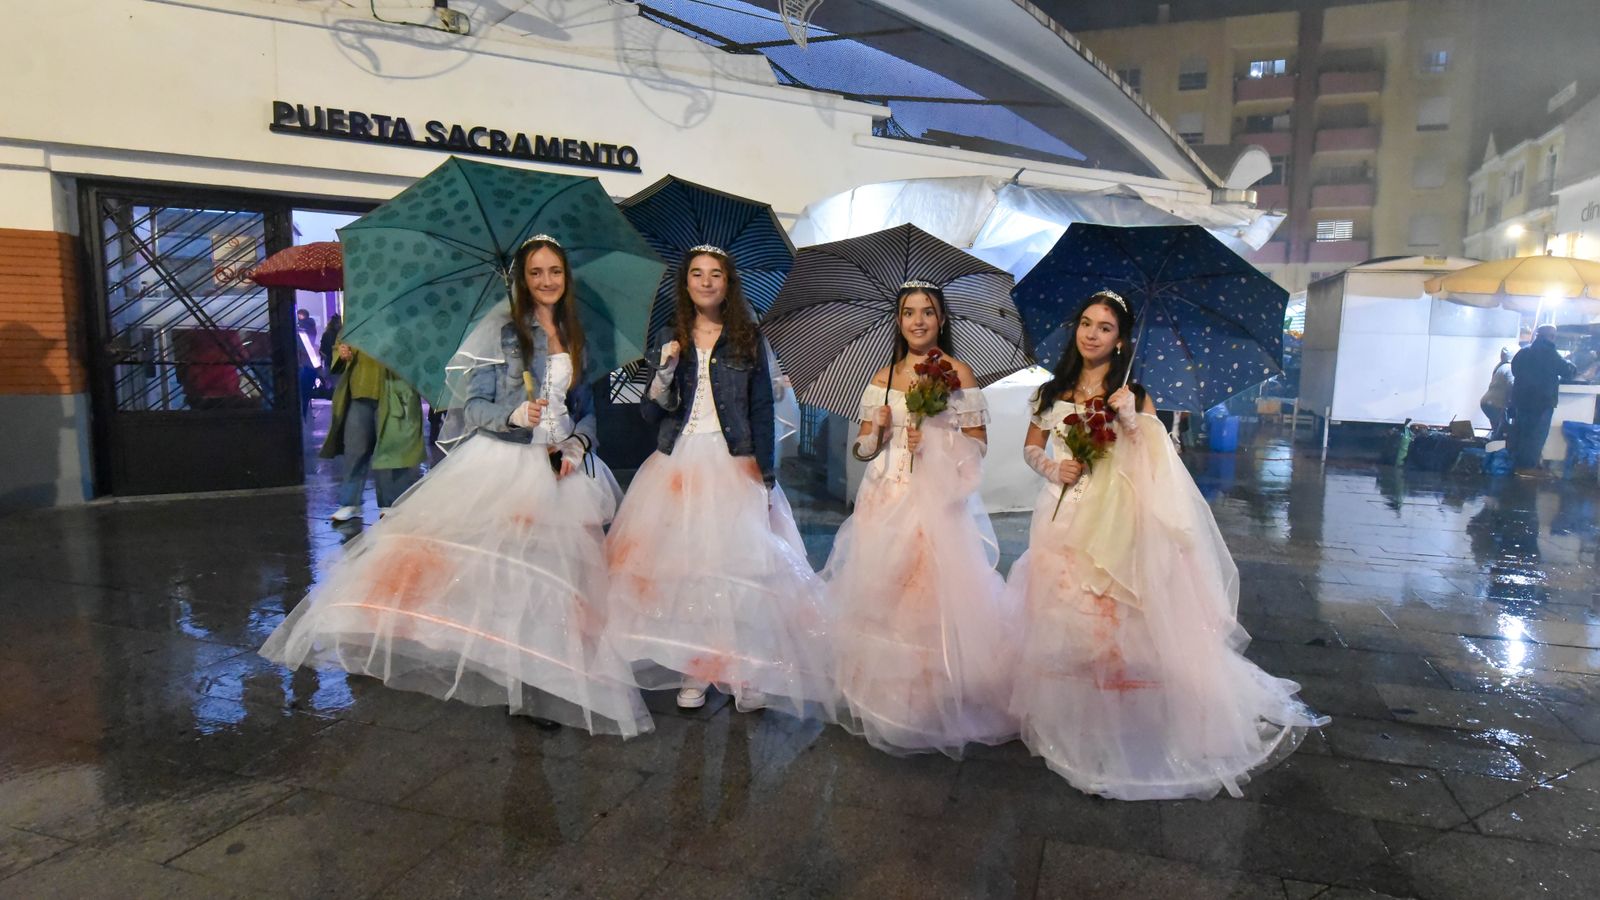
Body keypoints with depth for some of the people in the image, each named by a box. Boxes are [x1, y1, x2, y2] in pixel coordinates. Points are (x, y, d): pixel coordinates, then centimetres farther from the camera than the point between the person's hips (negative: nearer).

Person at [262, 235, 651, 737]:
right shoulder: (500, 329, 0)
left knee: (556, 574, 0)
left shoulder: (575, 337, 14)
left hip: (558, 468, 4)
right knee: (489, 560, -15)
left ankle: (544, 682, 11)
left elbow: (587, 408, 16)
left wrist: (578, 443, -3)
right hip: (500, 464, -4)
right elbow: (471, 405, -4)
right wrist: (514, 415, -23)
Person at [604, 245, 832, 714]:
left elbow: (762, 410, 2)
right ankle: (691, 671, 10)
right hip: (678, 465, 2)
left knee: (741, 566, -5)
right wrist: (665, 372, -13)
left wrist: (766, 477, -5)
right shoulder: (666, 339, 9)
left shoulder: (748, 339, 5)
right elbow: (650, 414, 5)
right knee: (680, 566, -1)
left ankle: (746, 671, 8)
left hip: (734, 465, -1)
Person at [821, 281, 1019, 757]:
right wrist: (878, 430, -9)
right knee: (882, 596, 1)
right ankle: (885, 697, 17)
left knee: (936, 594, -7)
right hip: (887, 502, 3)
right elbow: (862, 448, 11)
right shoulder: (883, 378, 11)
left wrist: (935, 441, -14)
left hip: (939, 502, -3)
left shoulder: (958, 373, 3)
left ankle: (937, 702, 8)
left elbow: (979, 443, 0)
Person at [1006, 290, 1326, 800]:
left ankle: (1118, 734, 8)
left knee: (1114, 627, -6)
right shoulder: (1053, 392, 9)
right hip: (1062, 523, 3)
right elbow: (1031, 446, 17)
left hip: (1116, 528, -3)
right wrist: (1051, 468, -3)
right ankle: (1059, 724, 22)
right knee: (1058, 624, 5)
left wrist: (1131, 421, -19)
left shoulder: (1133, 396, 2)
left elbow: (1152, 467, -5)